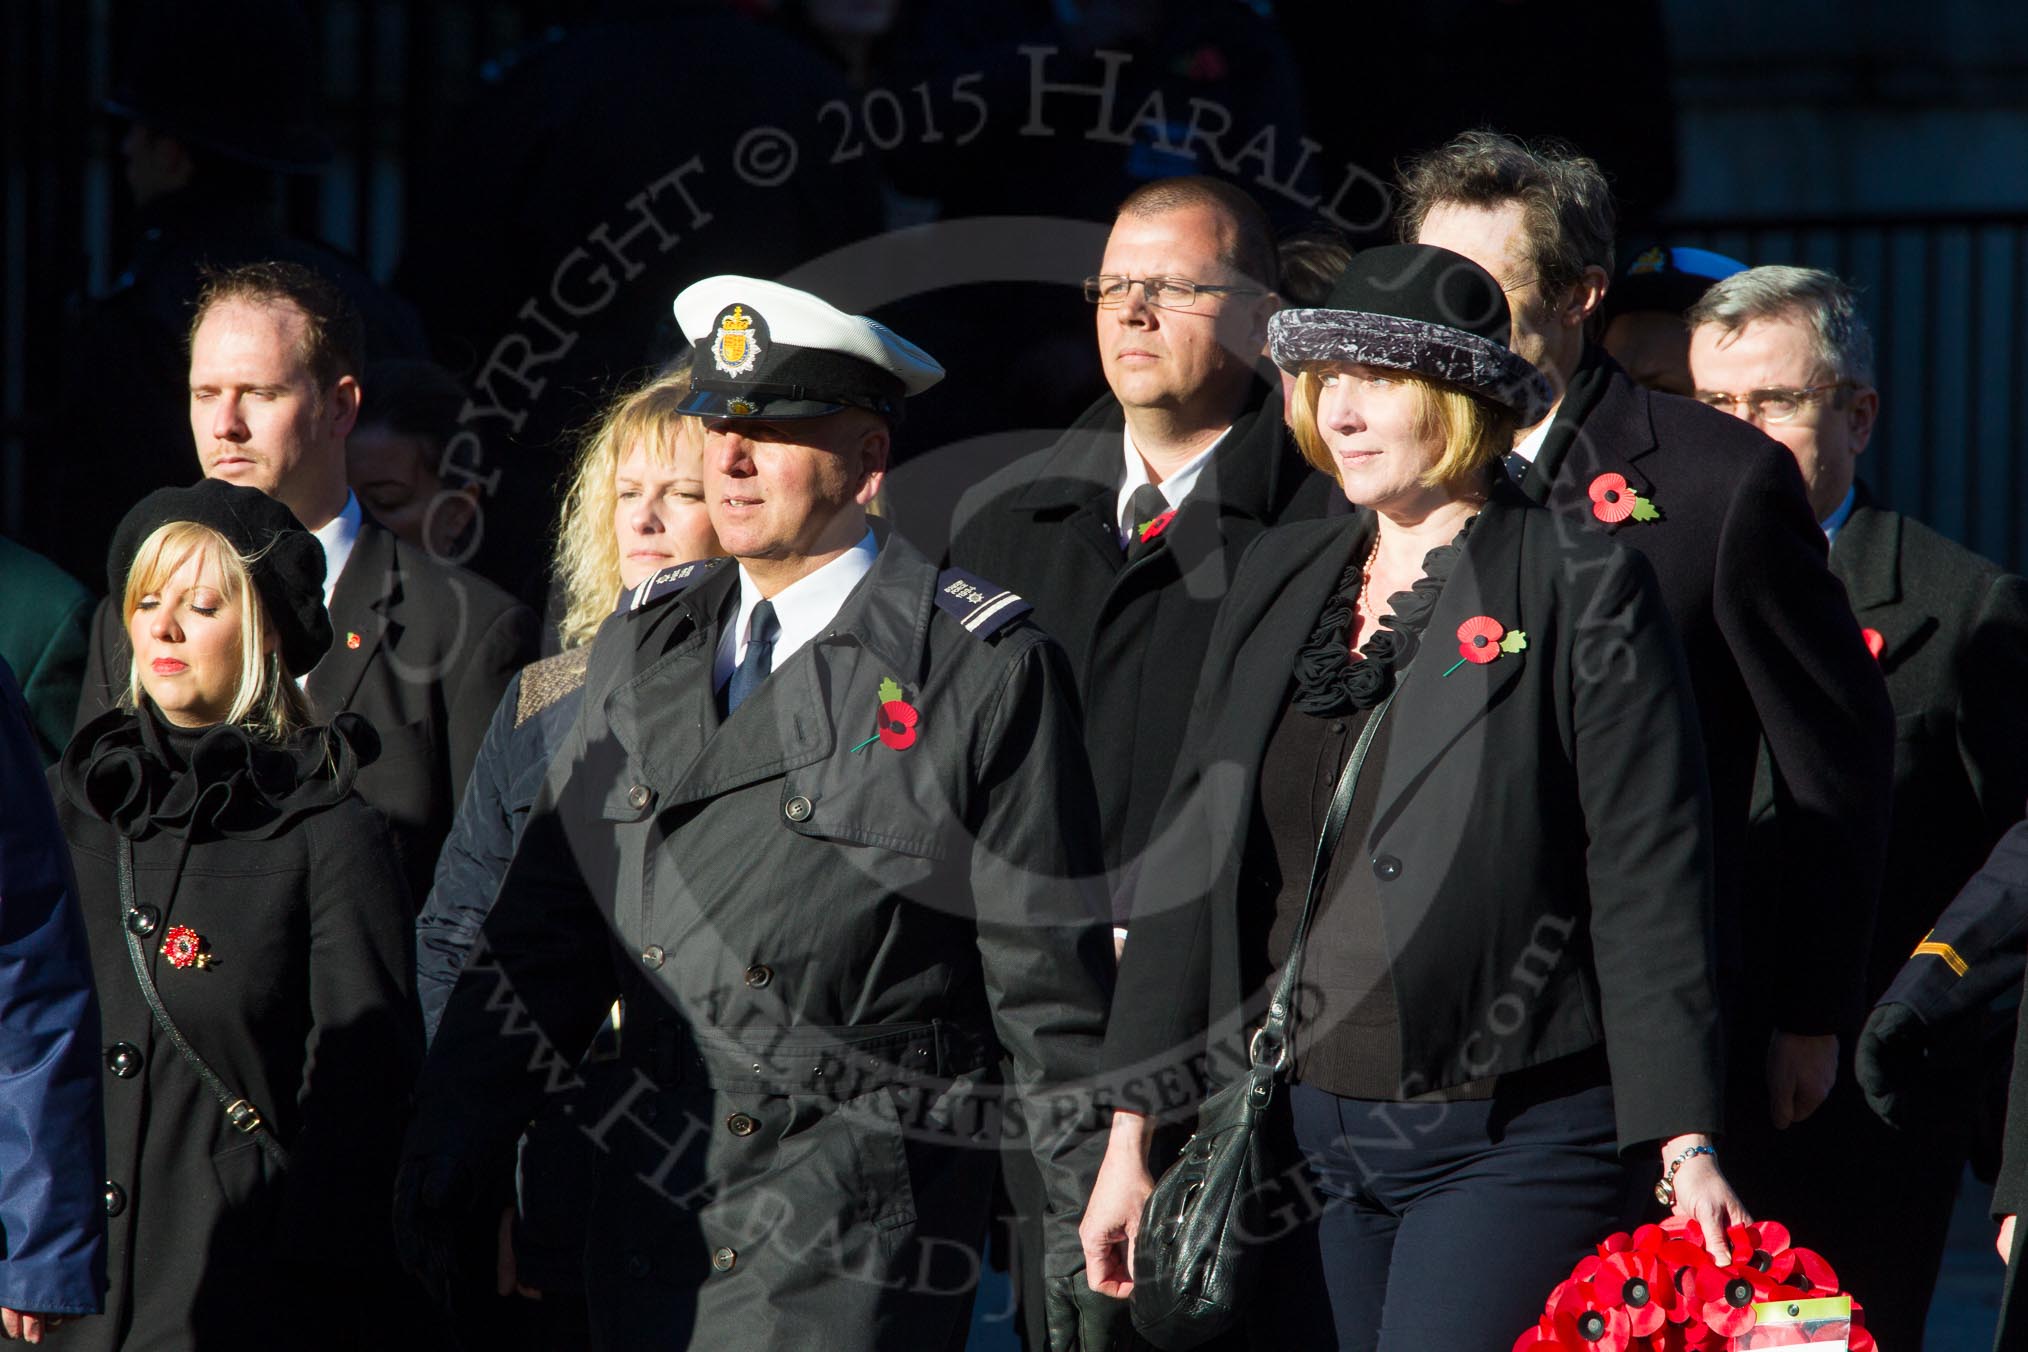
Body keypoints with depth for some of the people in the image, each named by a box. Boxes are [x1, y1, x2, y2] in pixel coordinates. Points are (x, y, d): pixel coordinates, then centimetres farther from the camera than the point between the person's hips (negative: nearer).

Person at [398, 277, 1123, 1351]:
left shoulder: (984, 669, -2)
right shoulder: (644, 645, 14)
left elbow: (1050, 989, -2)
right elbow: (542, 931, 16)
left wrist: (1090, 1256, -2)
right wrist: (435, 1173, 11)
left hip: (856, 1251, -6)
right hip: (652, 1212, 6)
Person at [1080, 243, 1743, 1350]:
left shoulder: (1581, 585, -4)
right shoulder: (1281, 580, 14)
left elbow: (1649, 881, -8)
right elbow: (1190, 863, 15)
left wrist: (1685, 1150, -14)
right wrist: (1132, 1131, 12)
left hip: (1516, 1142, -6)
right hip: (1310, 1130, 6)